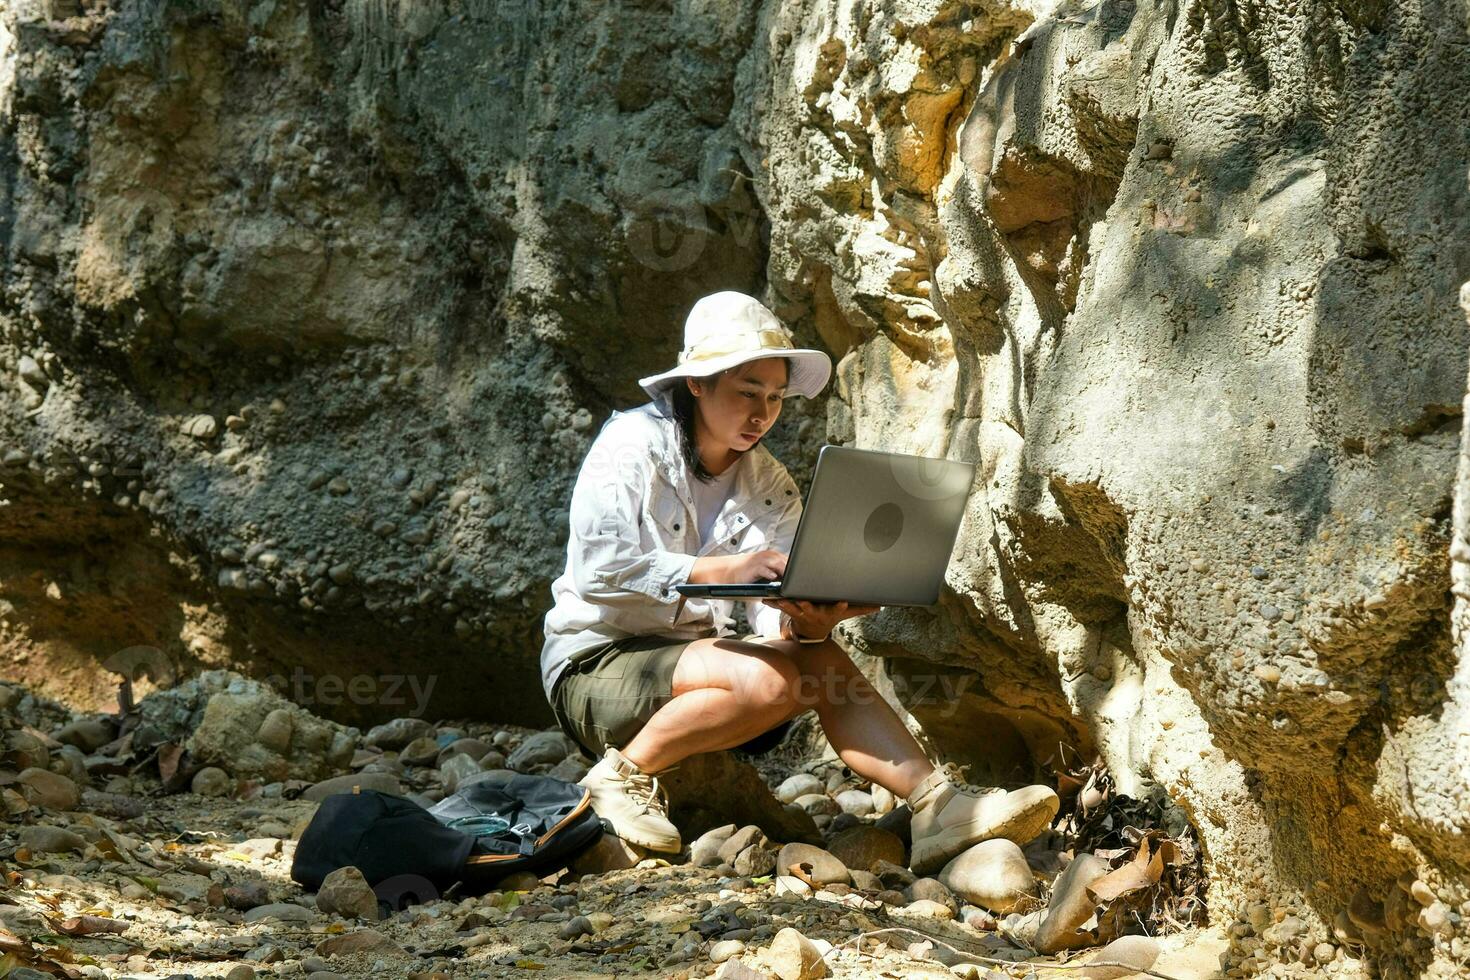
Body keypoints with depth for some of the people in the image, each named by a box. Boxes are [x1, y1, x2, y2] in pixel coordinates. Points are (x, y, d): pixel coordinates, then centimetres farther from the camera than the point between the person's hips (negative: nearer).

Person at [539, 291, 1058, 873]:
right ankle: (627, 771, -15)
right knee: (766, 679, -30)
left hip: (696, 660, 6)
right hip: (594, 666, -6)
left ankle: (938, 802, -27)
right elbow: (598, 568, -23)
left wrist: (806, 623, -30)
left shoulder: (769, 483, 7)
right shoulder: (632, 445, -10)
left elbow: (777, 610, -5)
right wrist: (723, 569, -32)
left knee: (819, 659, -21)